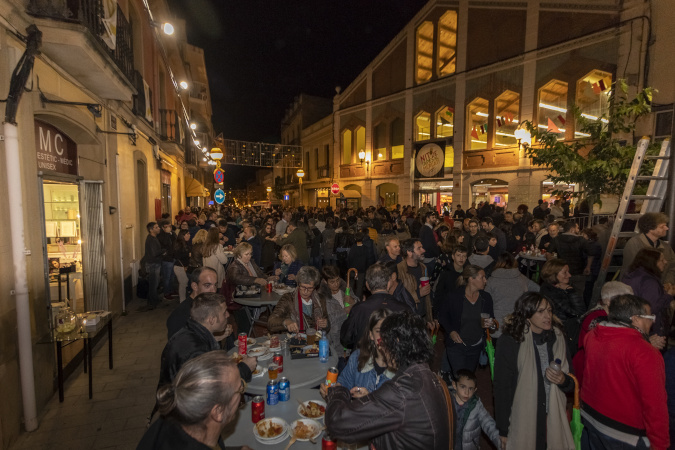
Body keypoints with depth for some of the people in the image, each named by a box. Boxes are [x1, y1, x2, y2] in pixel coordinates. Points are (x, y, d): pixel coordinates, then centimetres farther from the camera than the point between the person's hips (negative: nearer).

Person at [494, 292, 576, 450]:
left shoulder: (557, 338, 1)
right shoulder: (510, 342, -15)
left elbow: (571, 384, 10)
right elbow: (502, 388, -12)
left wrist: (563, 380, -13)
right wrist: (503, 431, -9)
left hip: (553, 422, 4)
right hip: (522, 424, -4)